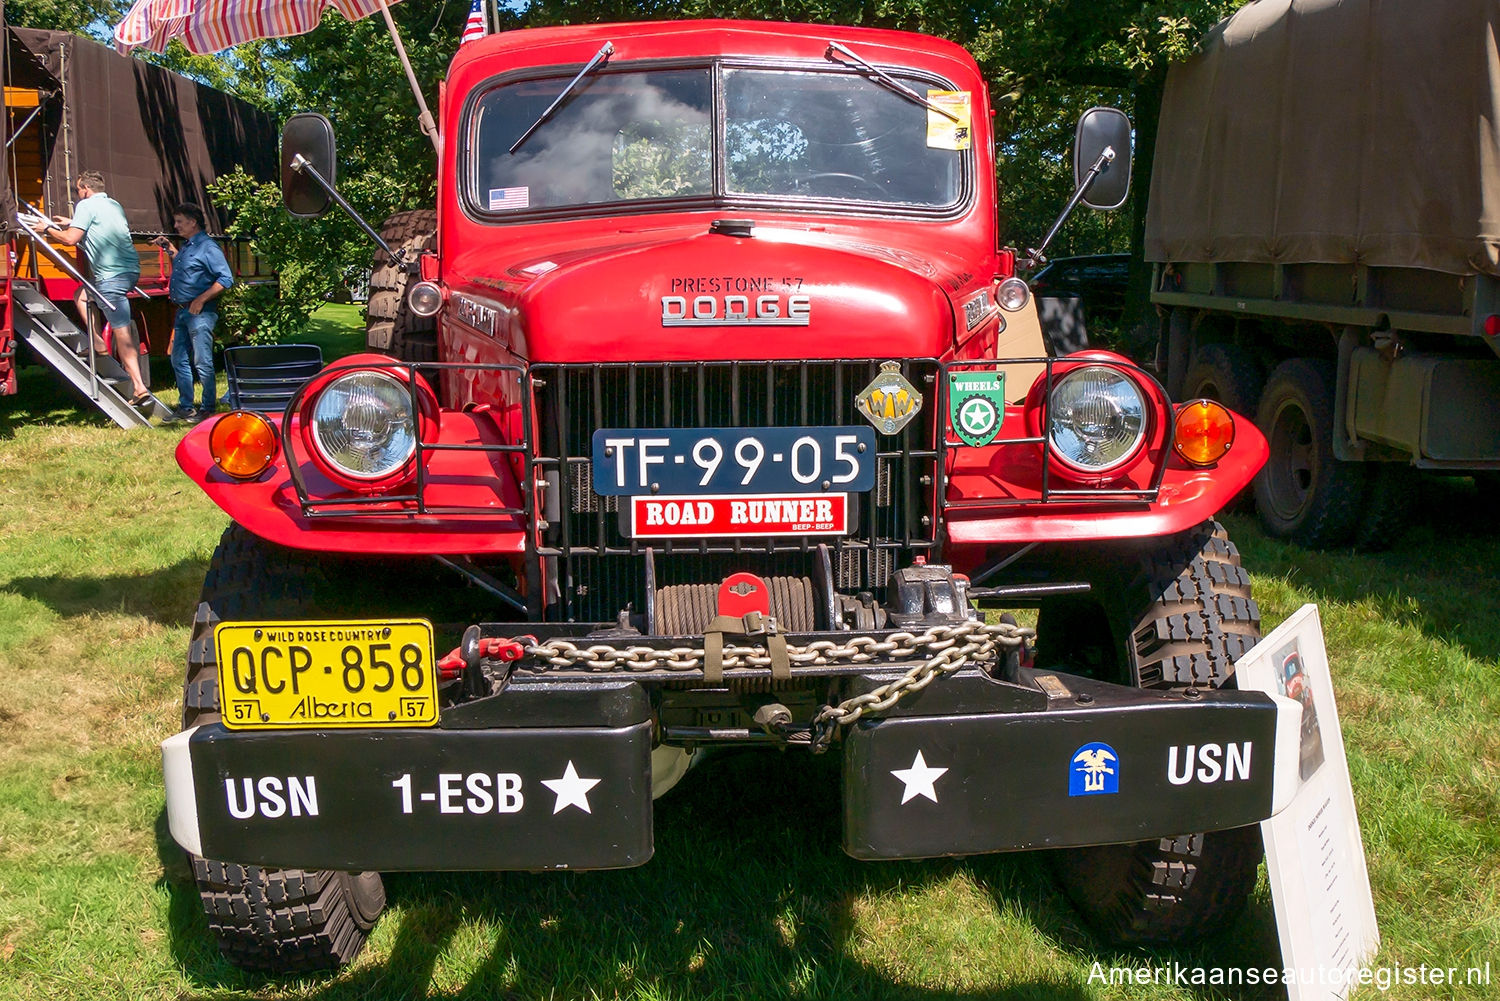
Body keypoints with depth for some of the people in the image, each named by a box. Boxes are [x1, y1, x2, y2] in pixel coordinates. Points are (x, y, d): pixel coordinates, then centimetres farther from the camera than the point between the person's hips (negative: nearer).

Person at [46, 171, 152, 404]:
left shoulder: (86, 205, -4)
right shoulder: (114, 205, 21)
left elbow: (71, 239, -10)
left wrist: (49, 228, 7)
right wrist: (71, 223, 44)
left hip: (112, 275, -9)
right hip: (130, 269, 9)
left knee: (122, 332, -10)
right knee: (82, 295, 28)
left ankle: (139, 387, -14)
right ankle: (97, 343, 18)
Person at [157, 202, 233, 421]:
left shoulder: (207, 247, -12)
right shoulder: (186, 246, 16)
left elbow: (226, 279, -18)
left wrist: (201, 300, -20)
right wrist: (169, 249, 25)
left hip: (200, 313, -10)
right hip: (183, 311, 10)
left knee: (202, 362, -5)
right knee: (179, 360, 12)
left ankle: (207, 409, 3)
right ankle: (185, 407, 20)